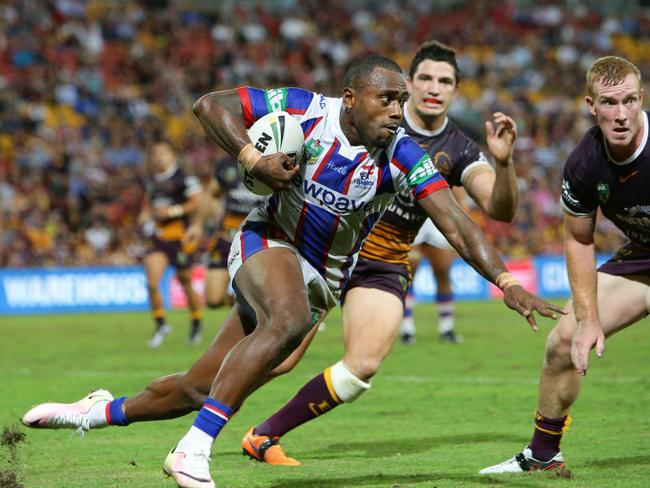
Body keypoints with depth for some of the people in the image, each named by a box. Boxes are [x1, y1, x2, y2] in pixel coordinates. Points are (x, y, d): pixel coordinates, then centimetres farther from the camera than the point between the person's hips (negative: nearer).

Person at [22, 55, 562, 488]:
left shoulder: (402, 157, -16)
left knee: (198, 388, 3)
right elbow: (211, 105, -12)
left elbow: (458, 226, -21)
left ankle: (107, 411, 32)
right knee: (289, 319, -37)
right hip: (268, 241, -3)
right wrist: (253, 159, -26)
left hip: (322, 279, 3)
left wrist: (505, 281, -33)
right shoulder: (306, 111, -17)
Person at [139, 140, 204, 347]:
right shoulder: (153, 181, 13)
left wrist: (172, 210, -18)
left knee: (185, 282, 8)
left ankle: (196, 323, 28)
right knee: (152, 283, -10)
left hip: (180, 237, -5)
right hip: (158, 237, 5)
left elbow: (198, 202, -14)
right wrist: (145, 215, 9)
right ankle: (160, 325, 3)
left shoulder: (184, 178, -8)